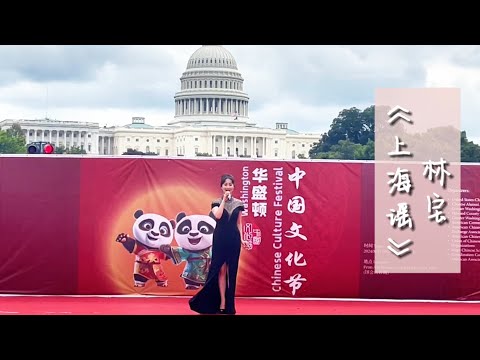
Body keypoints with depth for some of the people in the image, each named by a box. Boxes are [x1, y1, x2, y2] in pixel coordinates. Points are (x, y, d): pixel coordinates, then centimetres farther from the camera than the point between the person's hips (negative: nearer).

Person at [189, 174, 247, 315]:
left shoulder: (238, 203, 7)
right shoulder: (217, 202, 1)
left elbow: (239, 223, 10)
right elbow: (217, 216, -18)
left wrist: (241, 238, 2)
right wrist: (224, 200, -14)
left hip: (234, 239, 2)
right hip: (220, 238, -2)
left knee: (232, 271, 3)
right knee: (221, 270, -3)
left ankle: (230, 304, 9)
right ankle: (222, 302, 0)